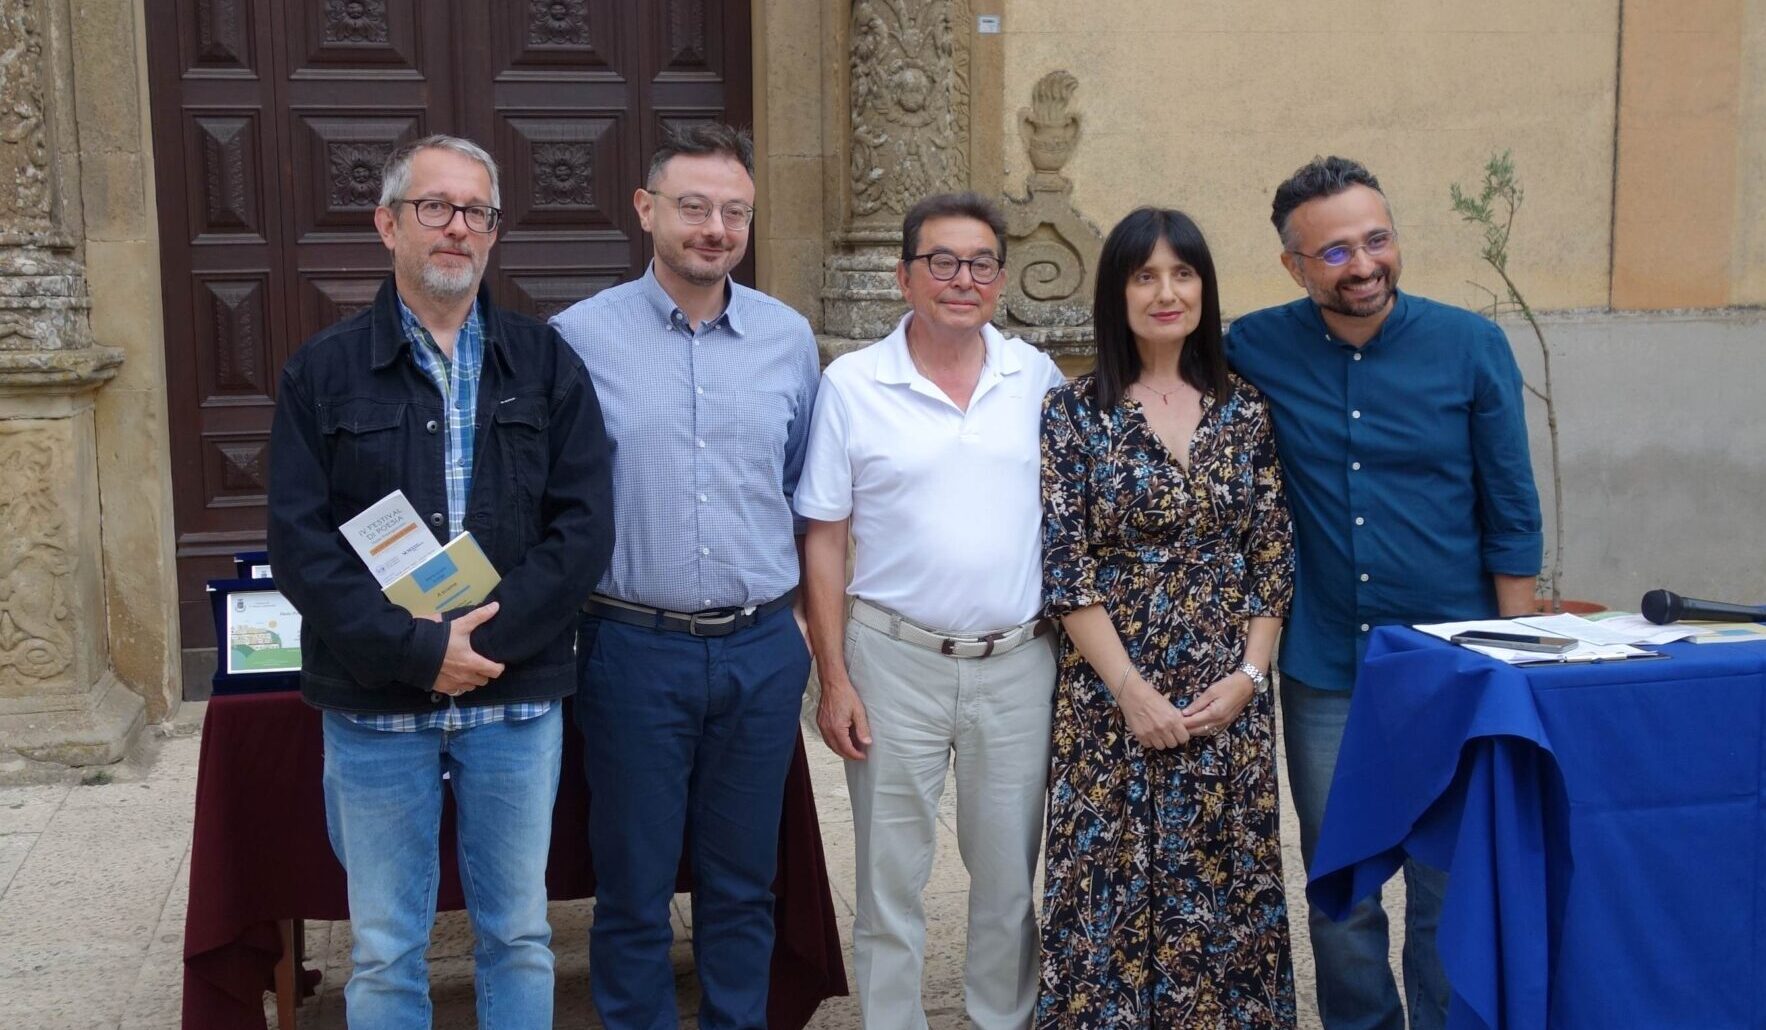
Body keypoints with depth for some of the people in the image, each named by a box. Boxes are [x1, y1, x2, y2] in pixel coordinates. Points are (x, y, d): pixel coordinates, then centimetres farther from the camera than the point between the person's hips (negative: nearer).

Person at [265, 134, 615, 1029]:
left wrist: (484, 635, -15)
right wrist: (419, 650, -17)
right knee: (384, 952, 10)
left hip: (517, 698, 1)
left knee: (518, 935, 13)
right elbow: (300, 543, -7)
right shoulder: (322, 373, 1)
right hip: (375, 708, 0)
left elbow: (584, 526, -4)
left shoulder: (545, 365, 4)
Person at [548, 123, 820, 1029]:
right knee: (633, 890, 10)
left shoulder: (789, 338, 4)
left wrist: (796, 603, 13)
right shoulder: (580, 336, -5)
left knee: (742, 885, 15)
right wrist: (569, 608, 0)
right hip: (634, 648, -2)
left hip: (761, 649, 3)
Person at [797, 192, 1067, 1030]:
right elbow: (823, 541, -1)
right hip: (895, 660, -2)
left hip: (1020, 662, 2)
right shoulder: (851, 384, -3)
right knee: (890, 876, 9)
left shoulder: (1038, 378, 3)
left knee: (1011, 874, 13)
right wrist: (834, 678, -6)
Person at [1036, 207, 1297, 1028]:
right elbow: (1065, 568, -6)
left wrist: (1248, 675, -6)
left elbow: (1274, 558, 5)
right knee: (1114, 888, 3)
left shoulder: (1245, 411, 6)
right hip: (1114, 693, -2)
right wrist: (1132, 690, -13)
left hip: (1229, 697, 2)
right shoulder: (1074, 413, -2)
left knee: (1225, 887, 9)